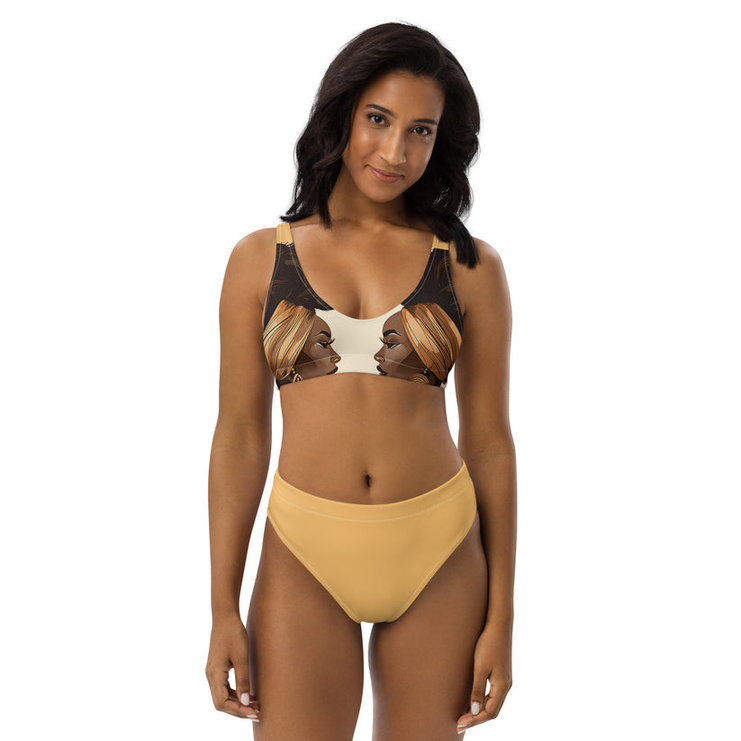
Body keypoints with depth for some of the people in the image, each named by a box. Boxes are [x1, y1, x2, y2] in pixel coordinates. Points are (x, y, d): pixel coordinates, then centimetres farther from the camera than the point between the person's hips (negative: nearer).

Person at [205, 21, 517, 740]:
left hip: (440, 557, 1)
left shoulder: (470, 267, 1)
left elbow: (489, 443, 2)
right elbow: (239, 437, 3)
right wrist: (223, 608, 0)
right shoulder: (261, 258, 2)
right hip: (304, 558, 0)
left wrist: (501, 618, 1)